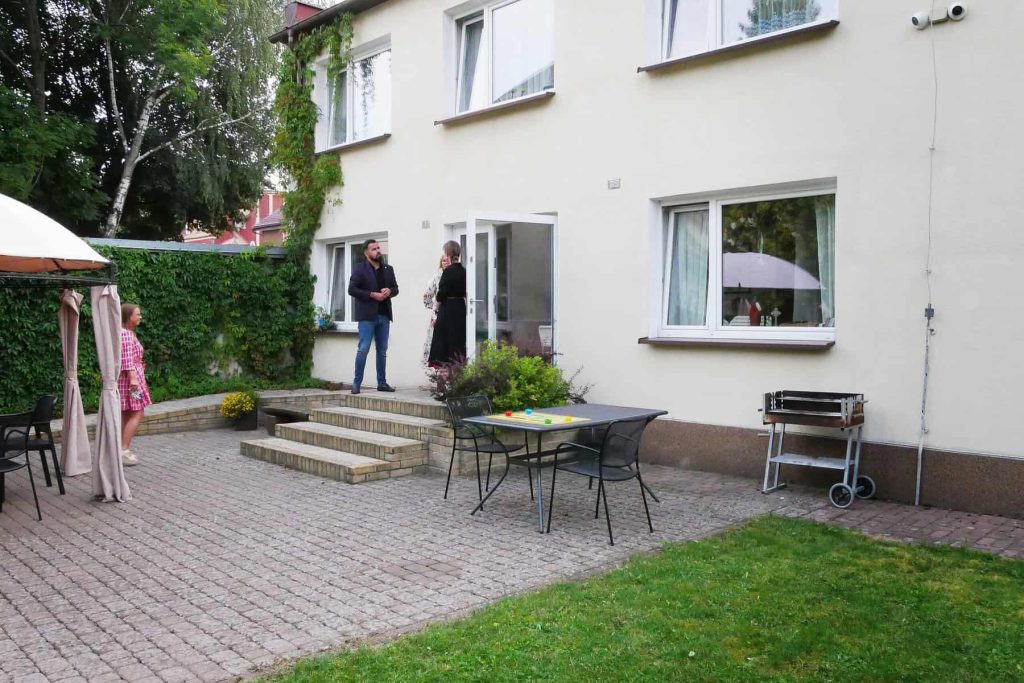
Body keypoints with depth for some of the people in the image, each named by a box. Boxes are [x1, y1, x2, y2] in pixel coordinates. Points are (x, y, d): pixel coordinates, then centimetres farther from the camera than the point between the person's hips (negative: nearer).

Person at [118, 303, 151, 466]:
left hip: (133, 377, 10)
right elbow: (126, 359, -21)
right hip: (130, 377, -10)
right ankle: (123, 450, -11)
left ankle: (124, 449, 14)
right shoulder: (124, 333, -15)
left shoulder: (130, 333, 16)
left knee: (128, 415, 11)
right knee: (137, 414, -10)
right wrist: (132, 378, -25)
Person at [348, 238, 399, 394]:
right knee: (363, 349, -8)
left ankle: (382, 382, 15)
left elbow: (395, 288, 19)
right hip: (367, 315, -5)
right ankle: (356, 383, -2)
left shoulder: (388, 269, 15)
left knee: (382, 351, 9)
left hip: (384, 315, 5)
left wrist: (389, 291, -5)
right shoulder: (360, 268, -1)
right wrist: (372, 295, -15)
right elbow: (352, 289, -8)